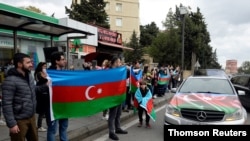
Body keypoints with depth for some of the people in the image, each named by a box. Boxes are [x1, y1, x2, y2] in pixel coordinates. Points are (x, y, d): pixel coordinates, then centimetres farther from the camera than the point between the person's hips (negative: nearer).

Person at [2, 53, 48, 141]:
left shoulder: (29, 76, 6)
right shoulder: (10, 81, -19)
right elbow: (7, 104, -19)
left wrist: (46, 86, 6)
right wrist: (11, 124, -20)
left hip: (31, 117, 8)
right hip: (19, 121, -8)